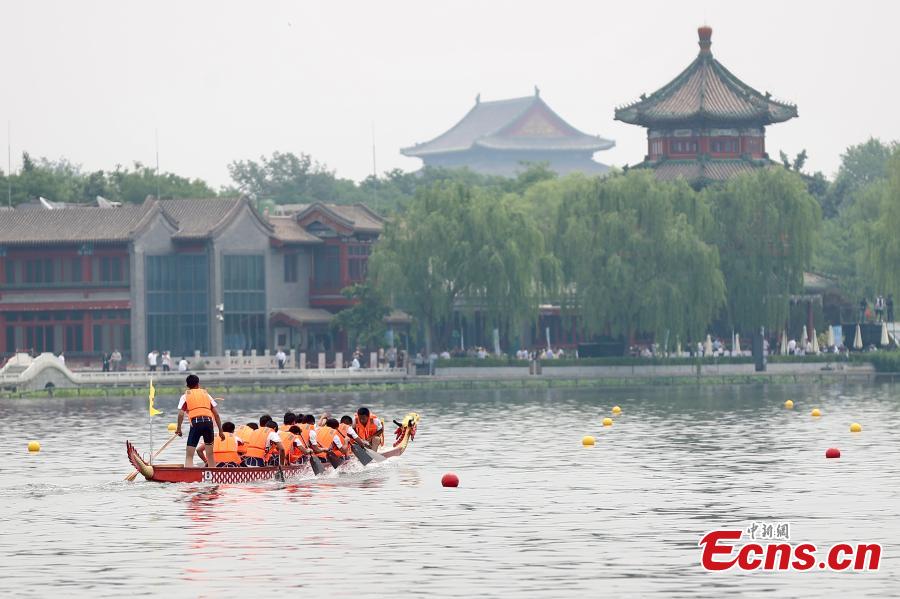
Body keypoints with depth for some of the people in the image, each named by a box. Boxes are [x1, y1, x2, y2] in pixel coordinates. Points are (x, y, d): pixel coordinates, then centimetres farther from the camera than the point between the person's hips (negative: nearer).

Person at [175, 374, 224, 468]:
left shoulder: (186, 396, 15)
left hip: (196, 422, -3)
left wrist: (178, 428, 8)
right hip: (209, 421, 3)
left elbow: (181, 414, 0)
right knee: (209, 454, 16)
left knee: (189, 455, -4)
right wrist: (220, 430, 19)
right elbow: (216, 413, 17)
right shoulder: (206, 394, 23)